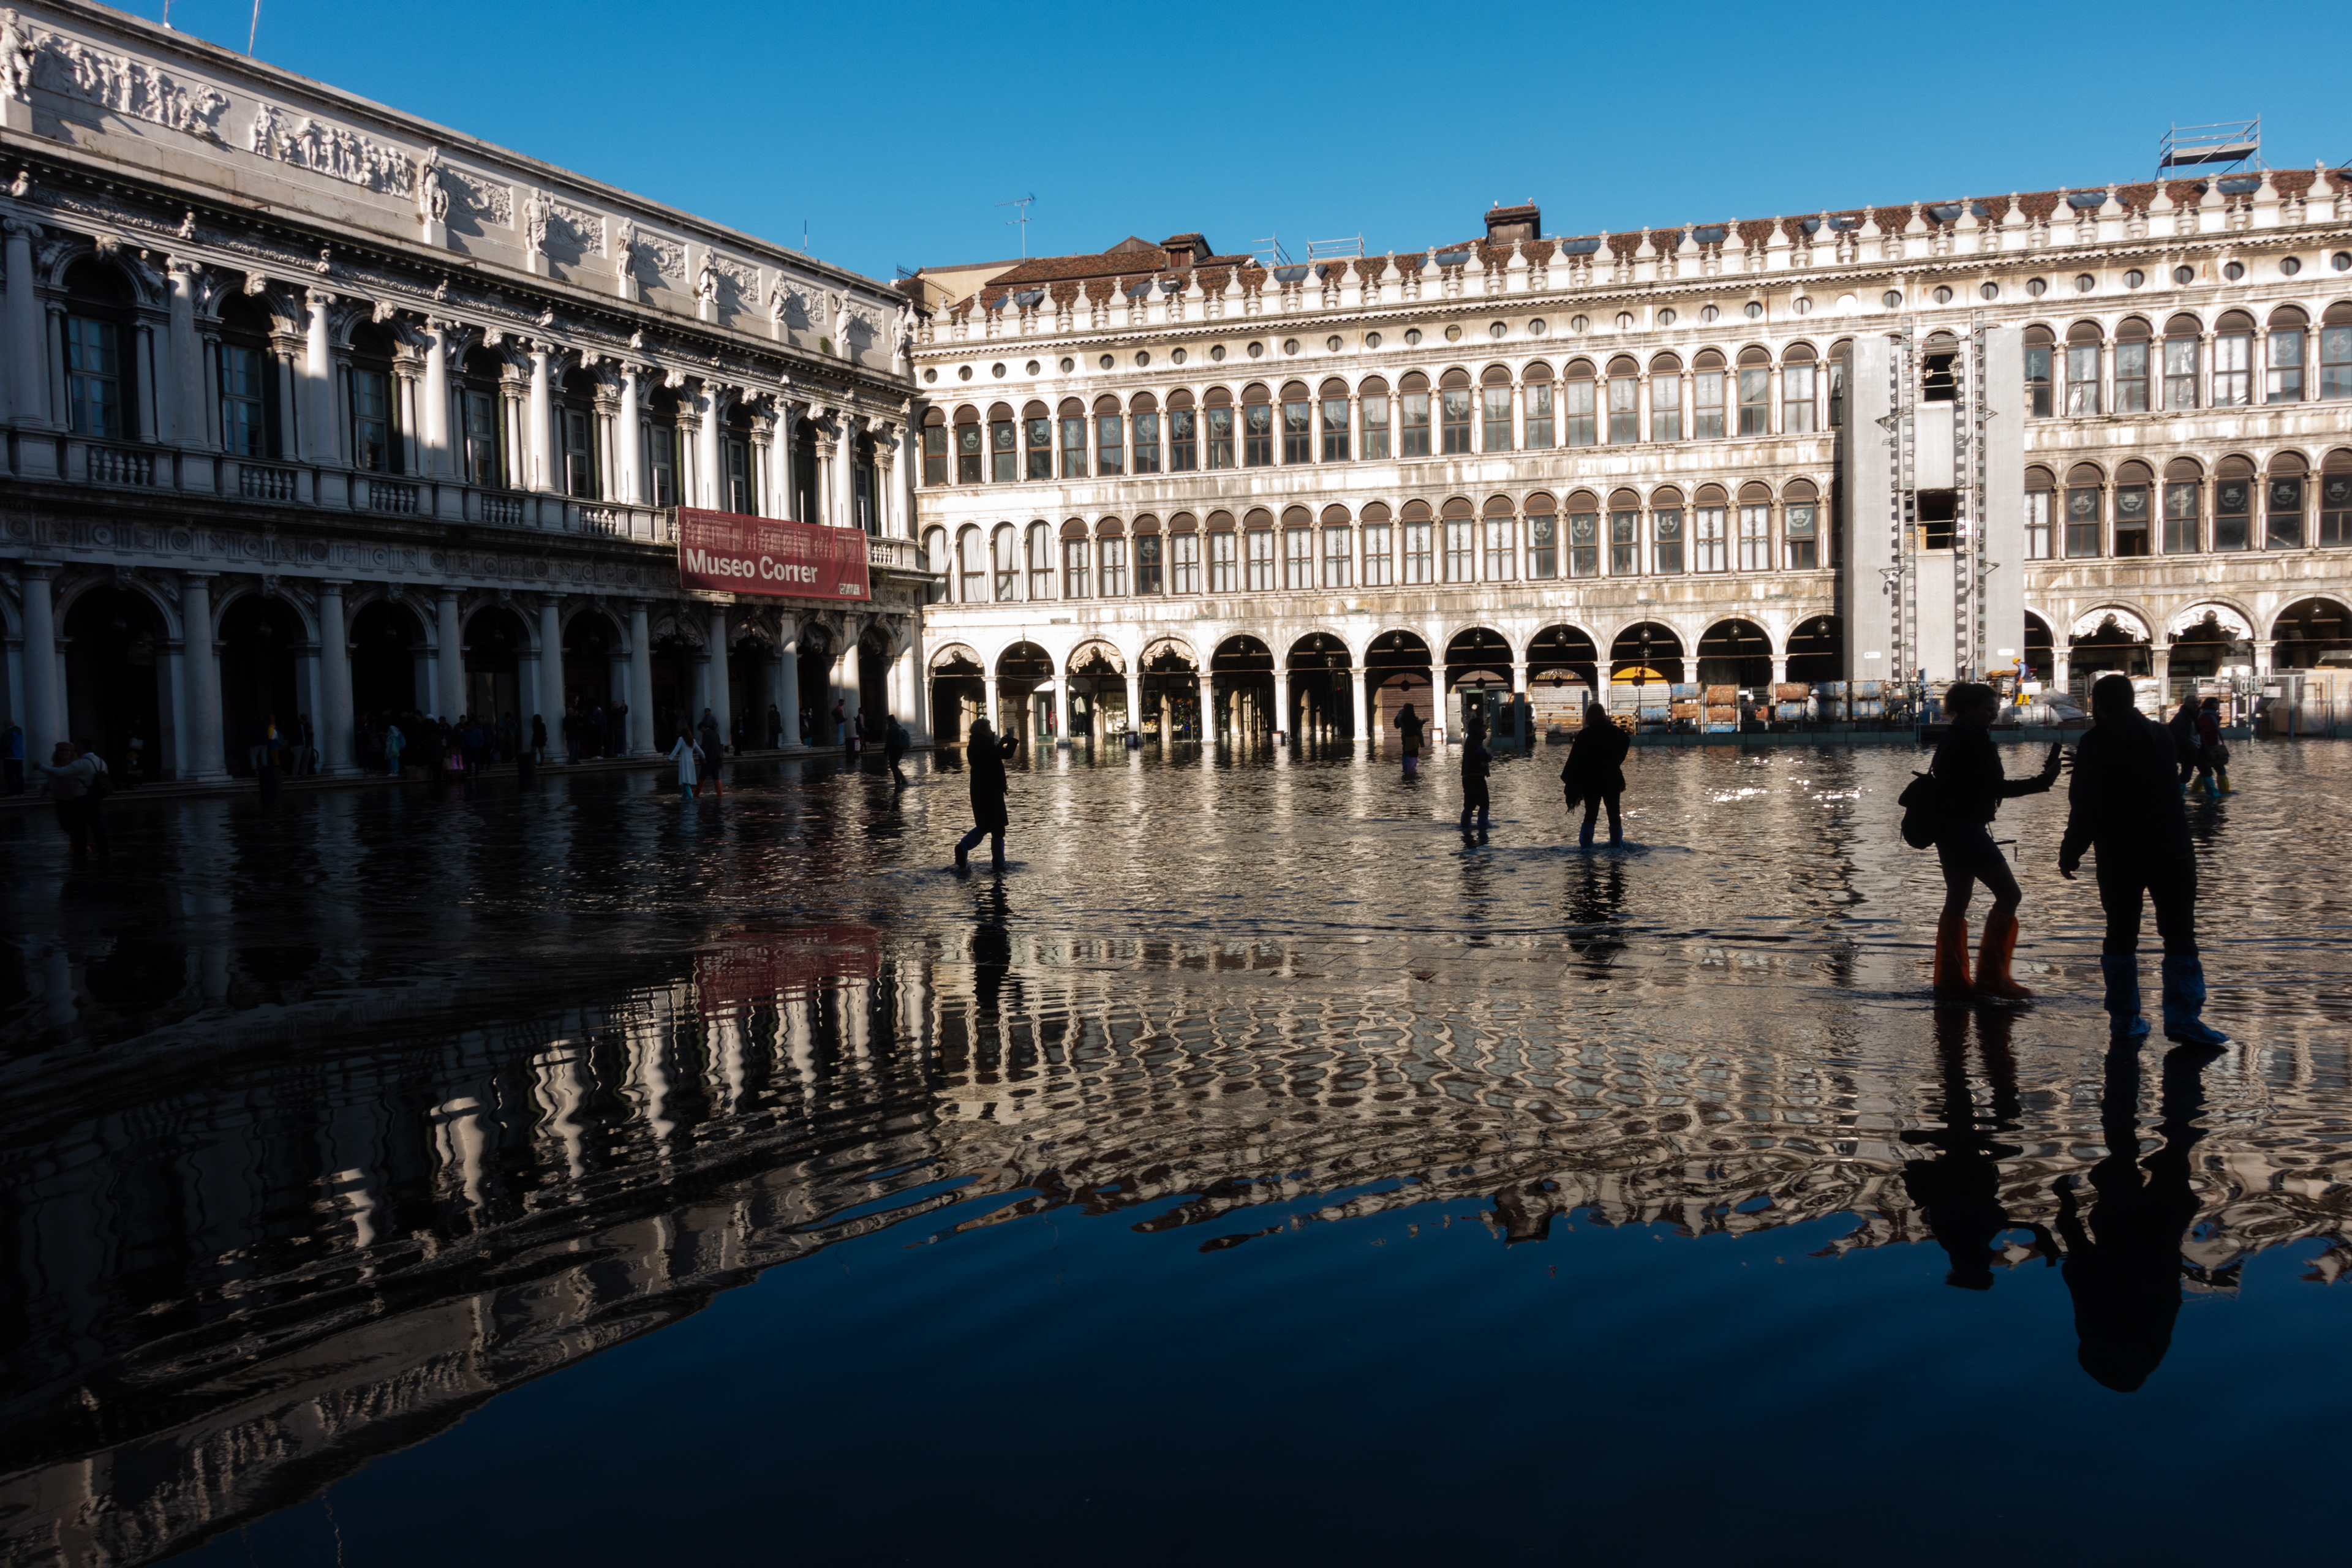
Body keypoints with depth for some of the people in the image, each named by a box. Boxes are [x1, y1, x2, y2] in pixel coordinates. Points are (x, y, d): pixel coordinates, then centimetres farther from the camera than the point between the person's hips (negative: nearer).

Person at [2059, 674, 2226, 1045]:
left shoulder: (2095, 744, -6)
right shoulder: (2163, 736, 9)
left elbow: (2085, 807, -11)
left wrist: (2070, 852, -2)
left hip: (2118, 855, -2)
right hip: (2172, 850, 2)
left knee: (2121, 936, 7)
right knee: (2180, 935, 2)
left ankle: (2124, 1018, 9)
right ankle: (2183, 1018, -6)